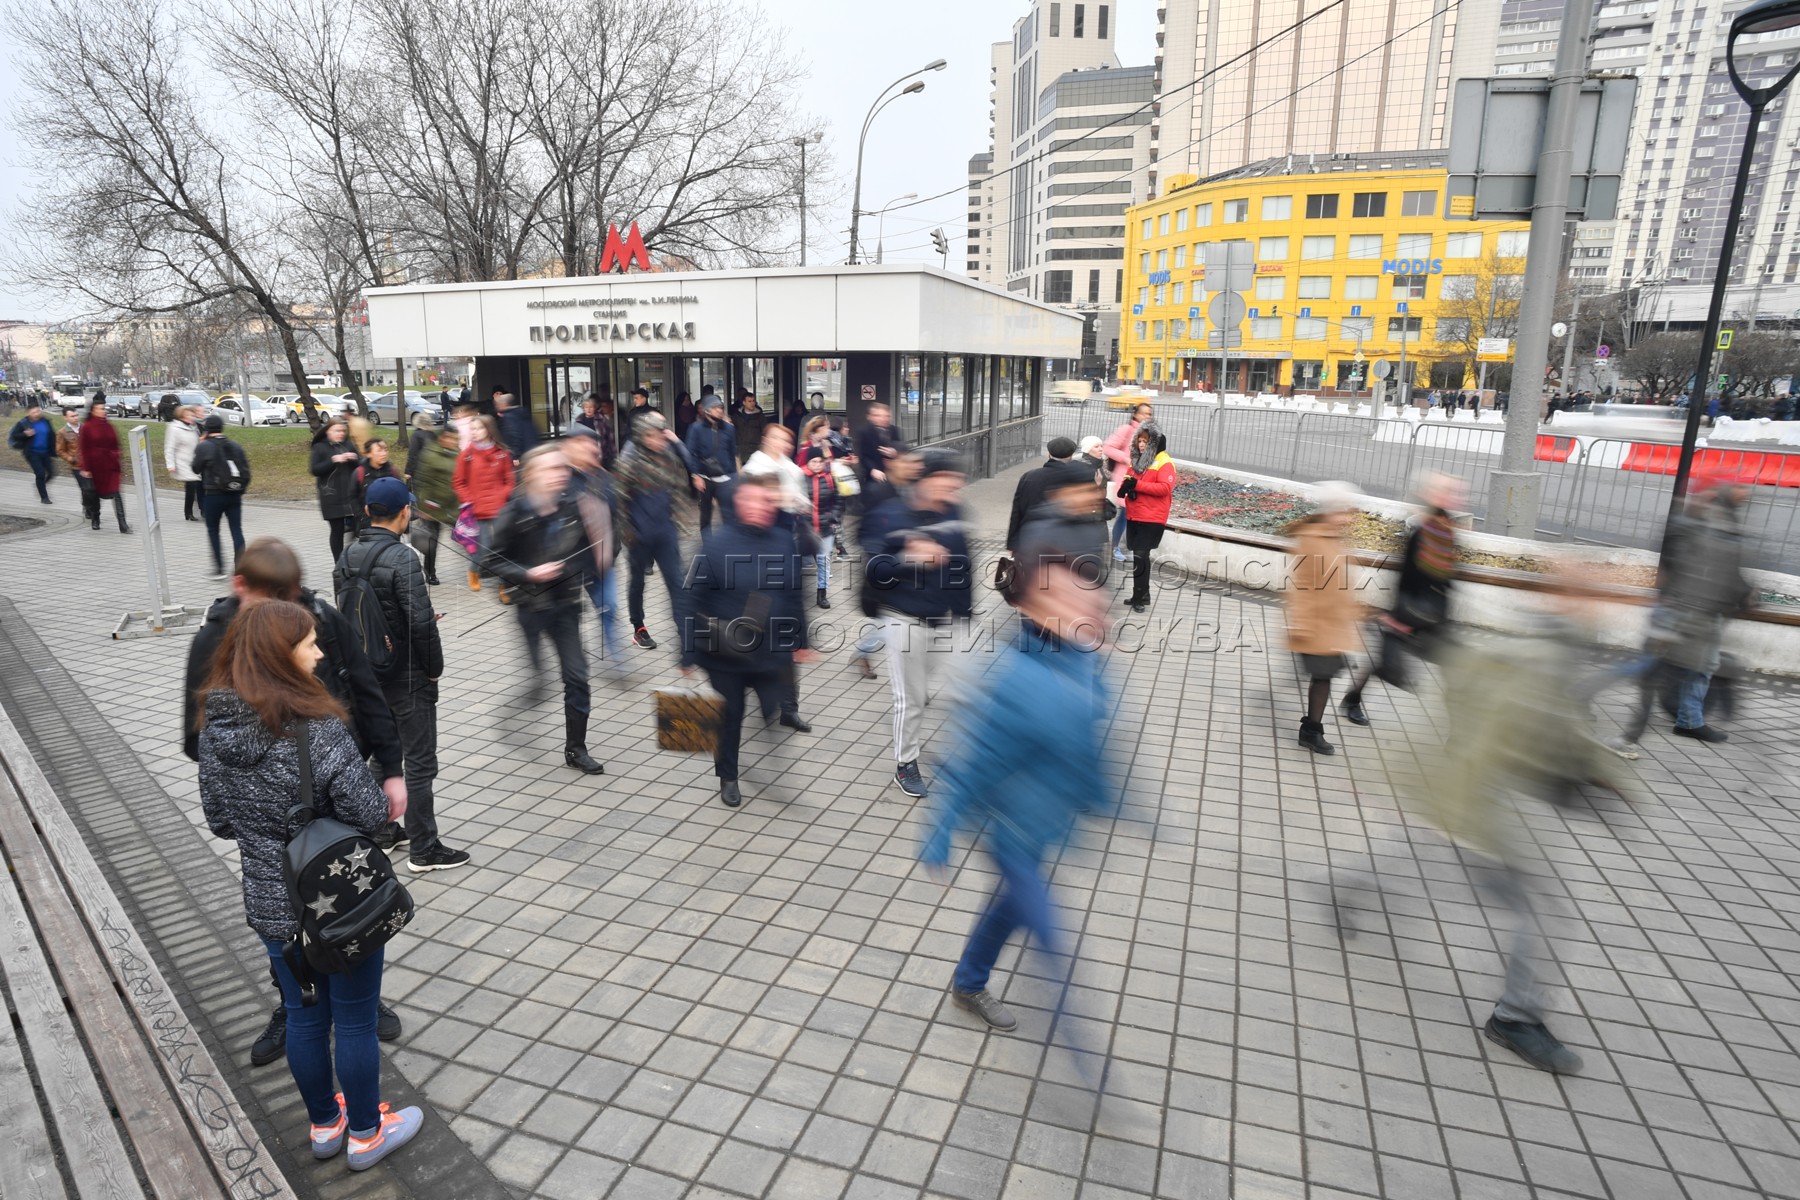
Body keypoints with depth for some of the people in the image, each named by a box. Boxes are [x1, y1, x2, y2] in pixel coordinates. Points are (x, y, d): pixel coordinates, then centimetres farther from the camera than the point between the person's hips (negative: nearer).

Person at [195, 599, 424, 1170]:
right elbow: (368, 812, -25)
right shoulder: (316, 727, -27)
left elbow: (218, 819, 5)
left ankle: (325, 1124, 43)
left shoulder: (216, 727, -6)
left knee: (304, 1016, 23)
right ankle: (366, 1133, 33)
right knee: (355, 1020, 14)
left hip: (269, 904, 6)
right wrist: (391, 804, -4)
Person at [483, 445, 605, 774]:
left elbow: (584, 546, 11)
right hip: (530, 606, -3)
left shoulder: (572, 506, -5)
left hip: (566, 603, 3)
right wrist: (528, 574, -20)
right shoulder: (515, 513, -14)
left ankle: (576, 749, 14)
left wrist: (577, 573, -2)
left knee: (577, 676, 1)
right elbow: (493, 557, -9)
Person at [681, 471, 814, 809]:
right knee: (729, 716, 16)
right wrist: (689, 653, -11)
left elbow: (794, 594, 4)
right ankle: (727, 777, 39)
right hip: (724, 653, -1)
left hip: (772, 651, 2)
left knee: (779, 713, 5)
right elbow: (695, 599, -12)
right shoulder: (716, 543, -15)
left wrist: (800, 640, 9)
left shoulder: (784, 542, -5)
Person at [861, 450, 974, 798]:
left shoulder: (953, 514, 0)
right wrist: (910, 559, -30)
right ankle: (905, 764, 23)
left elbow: (962, 564, 9)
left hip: (943, 618, 5)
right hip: (904, 619, -5)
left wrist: (964, 610, 12)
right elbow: (874, 568, -16)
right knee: (910, 697, 4)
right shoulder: (891, 516, -15)